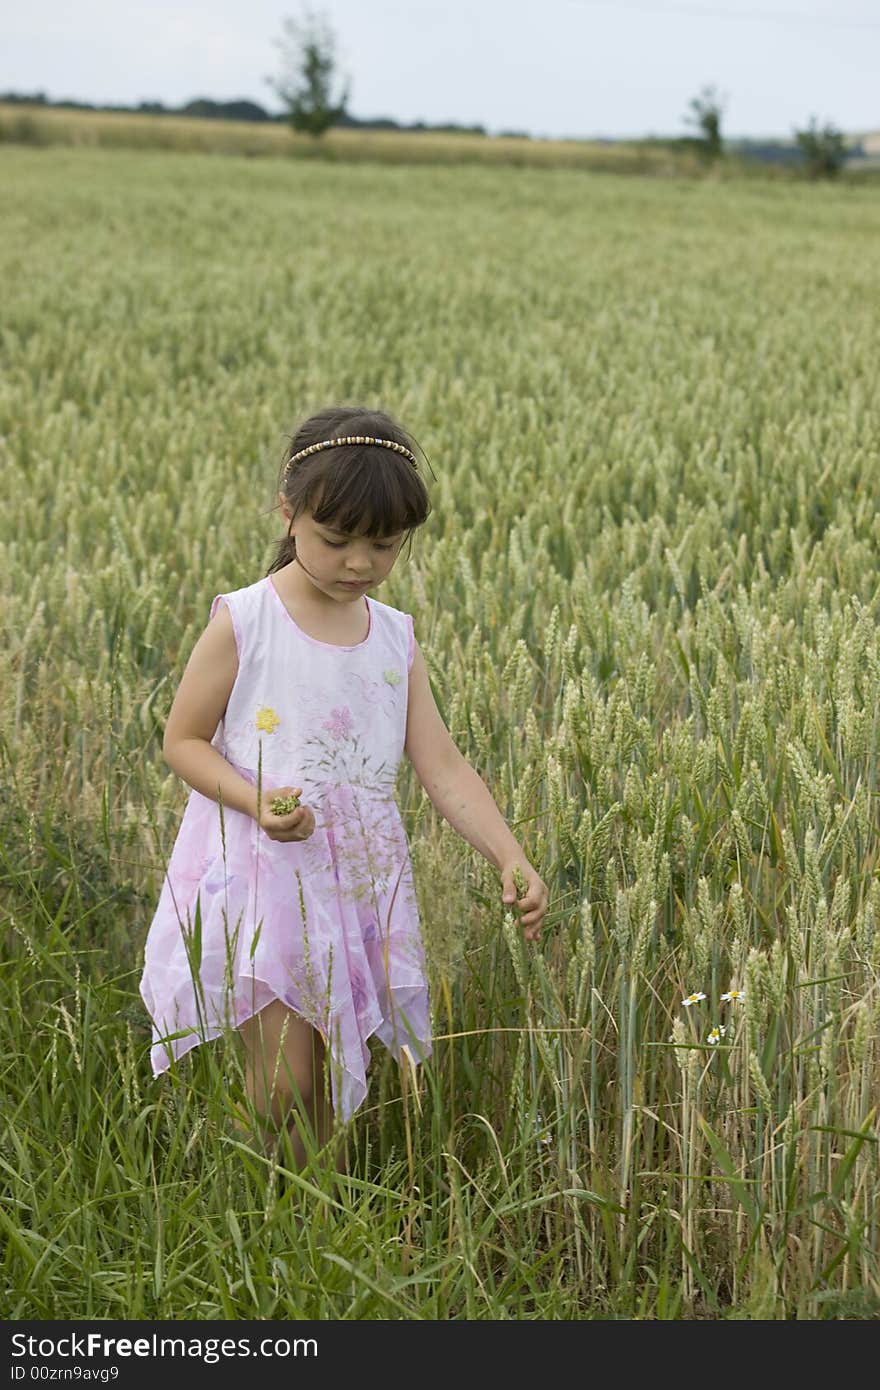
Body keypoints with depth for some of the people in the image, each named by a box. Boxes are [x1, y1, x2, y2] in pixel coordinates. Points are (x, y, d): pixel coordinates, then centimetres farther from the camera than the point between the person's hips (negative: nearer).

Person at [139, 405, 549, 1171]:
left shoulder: (397, 638, 3)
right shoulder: (242, 623, -9)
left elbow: (443, 766, 0)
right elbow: (183, 741, -4)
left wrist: (511, 858, -13)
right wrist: (256, 800, -22)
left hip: (360, 878, 4)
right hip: (259, 874, -4)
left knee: (334, 1081, 10)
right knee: (282, 1084, -9)